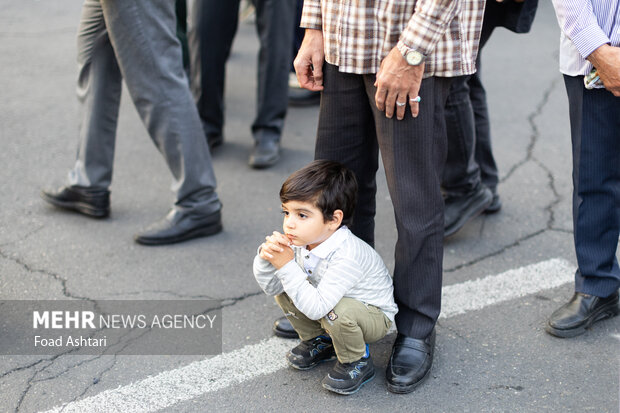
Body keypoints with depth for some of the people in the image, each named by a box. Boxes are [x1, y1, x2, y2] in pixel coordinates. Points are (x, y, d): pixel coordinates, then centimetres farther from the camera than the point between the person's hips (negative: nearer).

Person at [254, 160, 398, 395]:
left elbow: (316, 309, -41)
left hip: (375, 316, -7)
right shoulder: (300, 242, -14)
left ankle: (358, 363, -5)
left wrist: (287, 267, -42)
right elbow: (271, 288, -6)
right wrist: (265, 258, -26)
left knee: (336, 312, -36)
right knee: (283, 291, -7)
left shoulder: (346, 257, -37)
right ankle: (319, 341, 16)